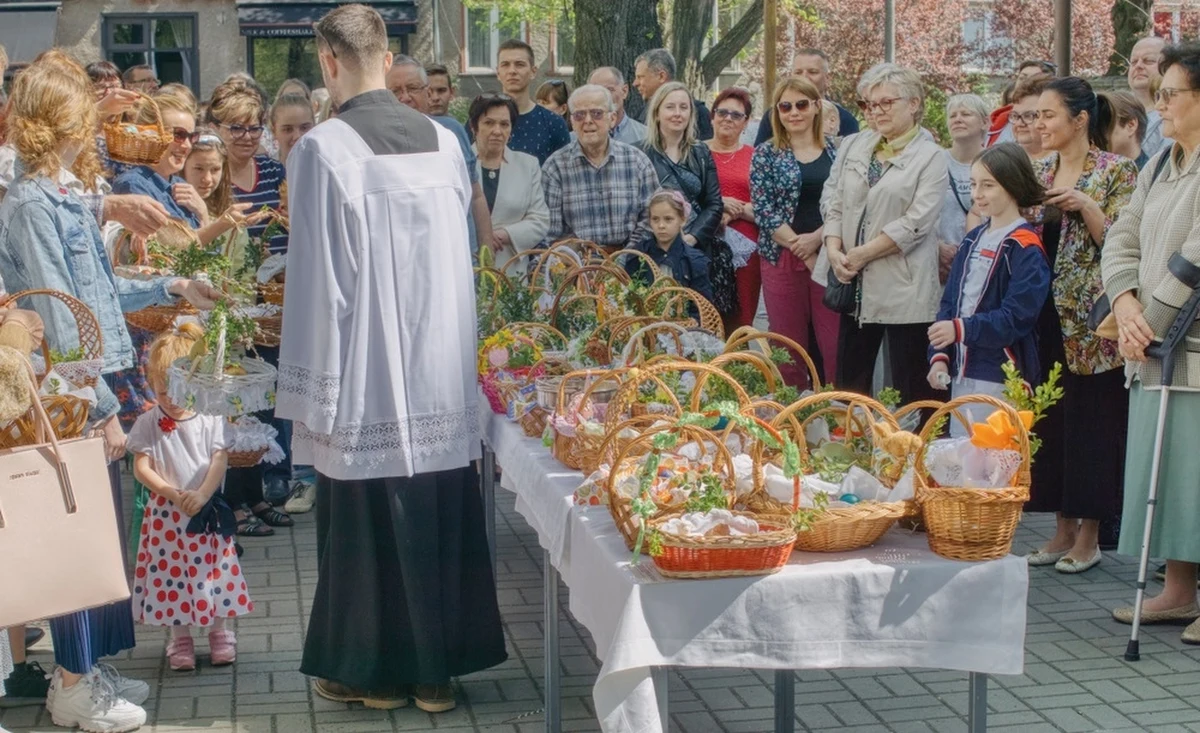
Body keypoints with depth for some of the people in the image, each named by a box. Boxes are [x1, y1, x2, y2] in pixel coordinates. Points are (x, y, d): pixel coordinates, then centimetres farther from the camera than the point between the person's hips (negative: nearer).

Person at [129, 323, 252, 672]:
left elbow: (219, 461, -10)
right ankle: (180, 637, 21)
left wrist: (201, 494, -25)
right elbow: (141, 466, -8)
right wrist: (172, 493, -21)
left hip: (207, 513, 0)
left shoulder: (212, 419, -4)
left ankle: (219, 632, 26)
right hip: (166, 515, 0)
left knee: (214, 572, 8)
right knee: (171, 574, 6)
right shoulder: (148, 424, -4)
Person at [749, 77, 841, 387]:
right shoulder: (765, 154, 4)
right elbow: (763, 210, -3)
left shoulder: (837, 151, 8)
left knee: (837, 347, -2)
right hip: (782, 259, 0)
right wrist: (802, 251, -10)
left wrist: (816, 238, -13)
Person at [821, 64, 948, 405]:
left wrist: (862, 254, -14)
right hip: (856, 285, 6)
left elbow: (916, 222, -14)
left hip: (904, 287, -6)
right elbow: (835, 203, 11)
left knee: (911, 390, -1)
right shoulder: (853, 147, 13)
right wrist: (834, 250, -6)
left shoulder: (930, 157, -4)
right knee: (848, 385, 11)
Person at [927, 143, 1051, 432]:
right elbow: (950, 302, 14)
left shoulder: (1026, 249, -11)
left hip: (1001, 378, -8)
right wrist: (939, 356, 4)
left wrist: (961, 329, -28)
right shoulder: (973, 241, 13)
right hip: (962, 374, 8)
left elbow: (1016, 317, -19)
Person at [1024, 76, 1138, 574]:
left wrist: (1085, 207, -22)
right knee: (1051, 421, 9)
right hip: (1046, 315, 6)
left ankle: (1089, 536, 9)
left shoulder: (1116, 172, -6)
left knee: (1092, 419, -1)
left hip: (1091, 321, -6)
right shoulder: (1039, 174, 11)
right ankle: (1063, 528, 19)